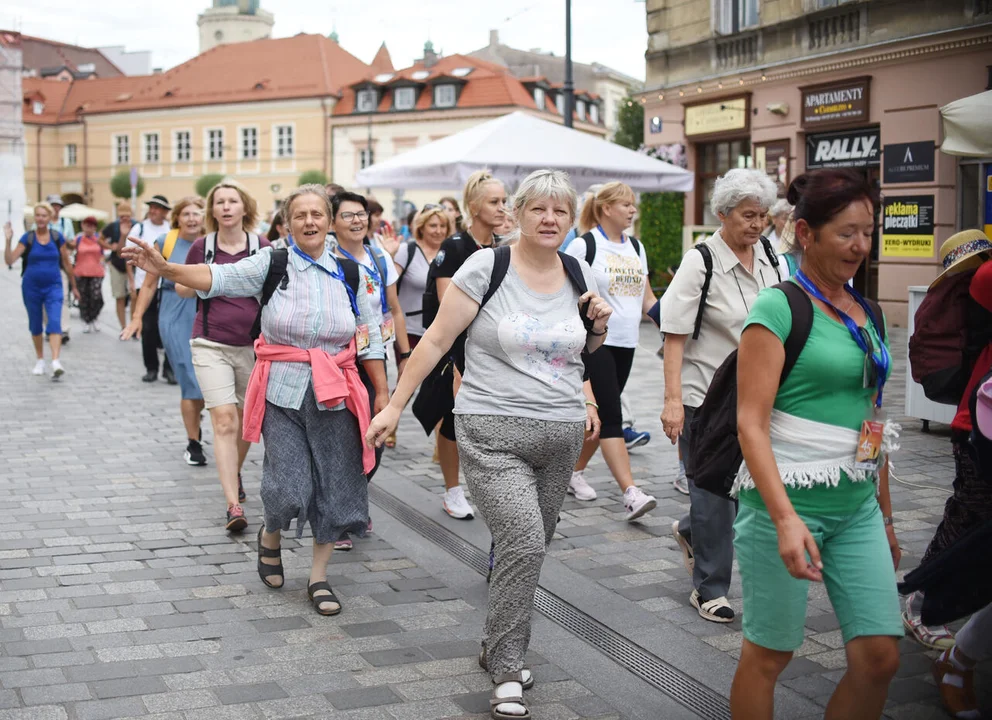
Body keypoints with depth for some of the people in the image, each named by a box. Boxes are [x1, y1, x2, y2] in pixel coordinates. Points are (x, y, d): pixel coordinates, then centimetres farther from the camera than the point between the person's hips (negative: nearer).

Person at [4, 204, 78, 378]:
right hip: (31, 287, 1)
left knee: (54, 323, -16)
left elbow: (66, 263, 8)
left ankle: (56, 363, -27)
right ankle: (40, 360, 29)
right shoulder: (27, 238, -3)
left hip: (53, 287, -1)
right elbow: (10, 260, -10)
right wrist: (8, 240, -23)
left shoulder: (57, 237, -1)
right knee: (35, 325, 12)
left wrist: (73, 286, 13)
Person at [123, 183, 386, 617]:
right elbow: (219, 277, -16)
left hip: (335, 396, 2)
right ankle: (269, 537, 29)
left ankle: (318, 578, 22)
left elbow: (370, 340, 9)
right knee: (288, 489, -8)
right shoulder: (273, 262, -1)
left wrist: (383, 394, 7)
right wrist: (164, 268, -32)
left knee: (333, 488, 4)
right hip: (282, 391, -2)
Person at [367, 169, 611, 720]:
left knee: (528, 550, 11)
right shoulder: (486, 268, -6)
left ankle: (497, 648, 33)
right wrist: (394, 406, -5)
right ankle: (507, 674, -4)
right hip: (494, 432, -5)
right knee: (524, 543, -18)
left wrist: (599, 324, 2)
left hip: (562, 436, 5)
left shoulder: (579, 275, 8)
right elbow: (436, 340, -4)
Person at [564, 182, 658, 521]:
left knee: (599, 415, 12)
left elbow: (647, 298, 17)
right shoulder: (584, 245, -7)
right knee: (610, 417, -11)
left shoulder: (635, 247, 13)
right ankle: (630, 493, -16)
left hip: (626, 343, 7)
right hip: (595, 342, -7)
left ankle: (575, 472, 29)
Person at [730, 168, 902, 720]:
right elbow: (751, 422, -16)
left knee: (881, 655, 2)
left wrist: (885, 515, 20)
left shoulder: (869, 314, 12)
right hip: (787, 501, -6)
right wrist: (785, 518, -25)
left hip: (858, 507, 7)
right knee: (770, 652, 4)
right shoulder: (779, 307, -9)